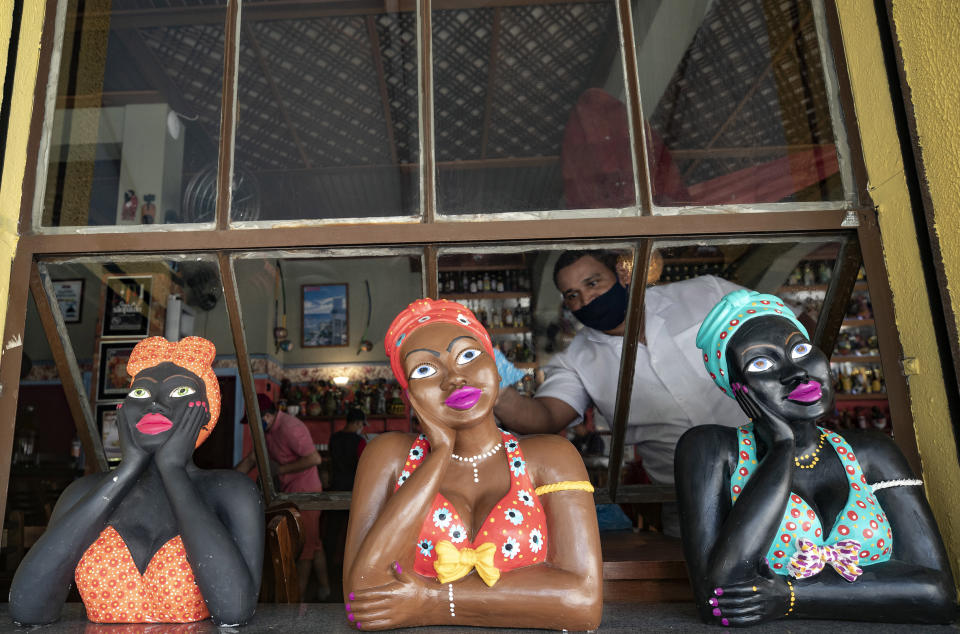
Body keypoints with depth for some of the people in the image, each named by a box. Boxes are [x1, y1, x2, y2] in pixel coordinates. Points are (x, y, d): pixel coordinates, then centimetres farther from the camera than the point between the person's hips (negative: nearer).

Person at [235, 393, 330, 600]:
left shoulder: (290, 428, -22)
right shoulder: (267, 431, 8)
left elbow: (314, 458, -27)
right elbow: (250, 459, 14)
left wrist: (280, 469, -20)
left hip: (305, 493, -10)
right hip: (291, 493, 10)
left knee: (303, 546, 1)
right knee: (312, 544, 18)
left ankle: (298, 598, 11)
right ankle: (324, 588, 31)